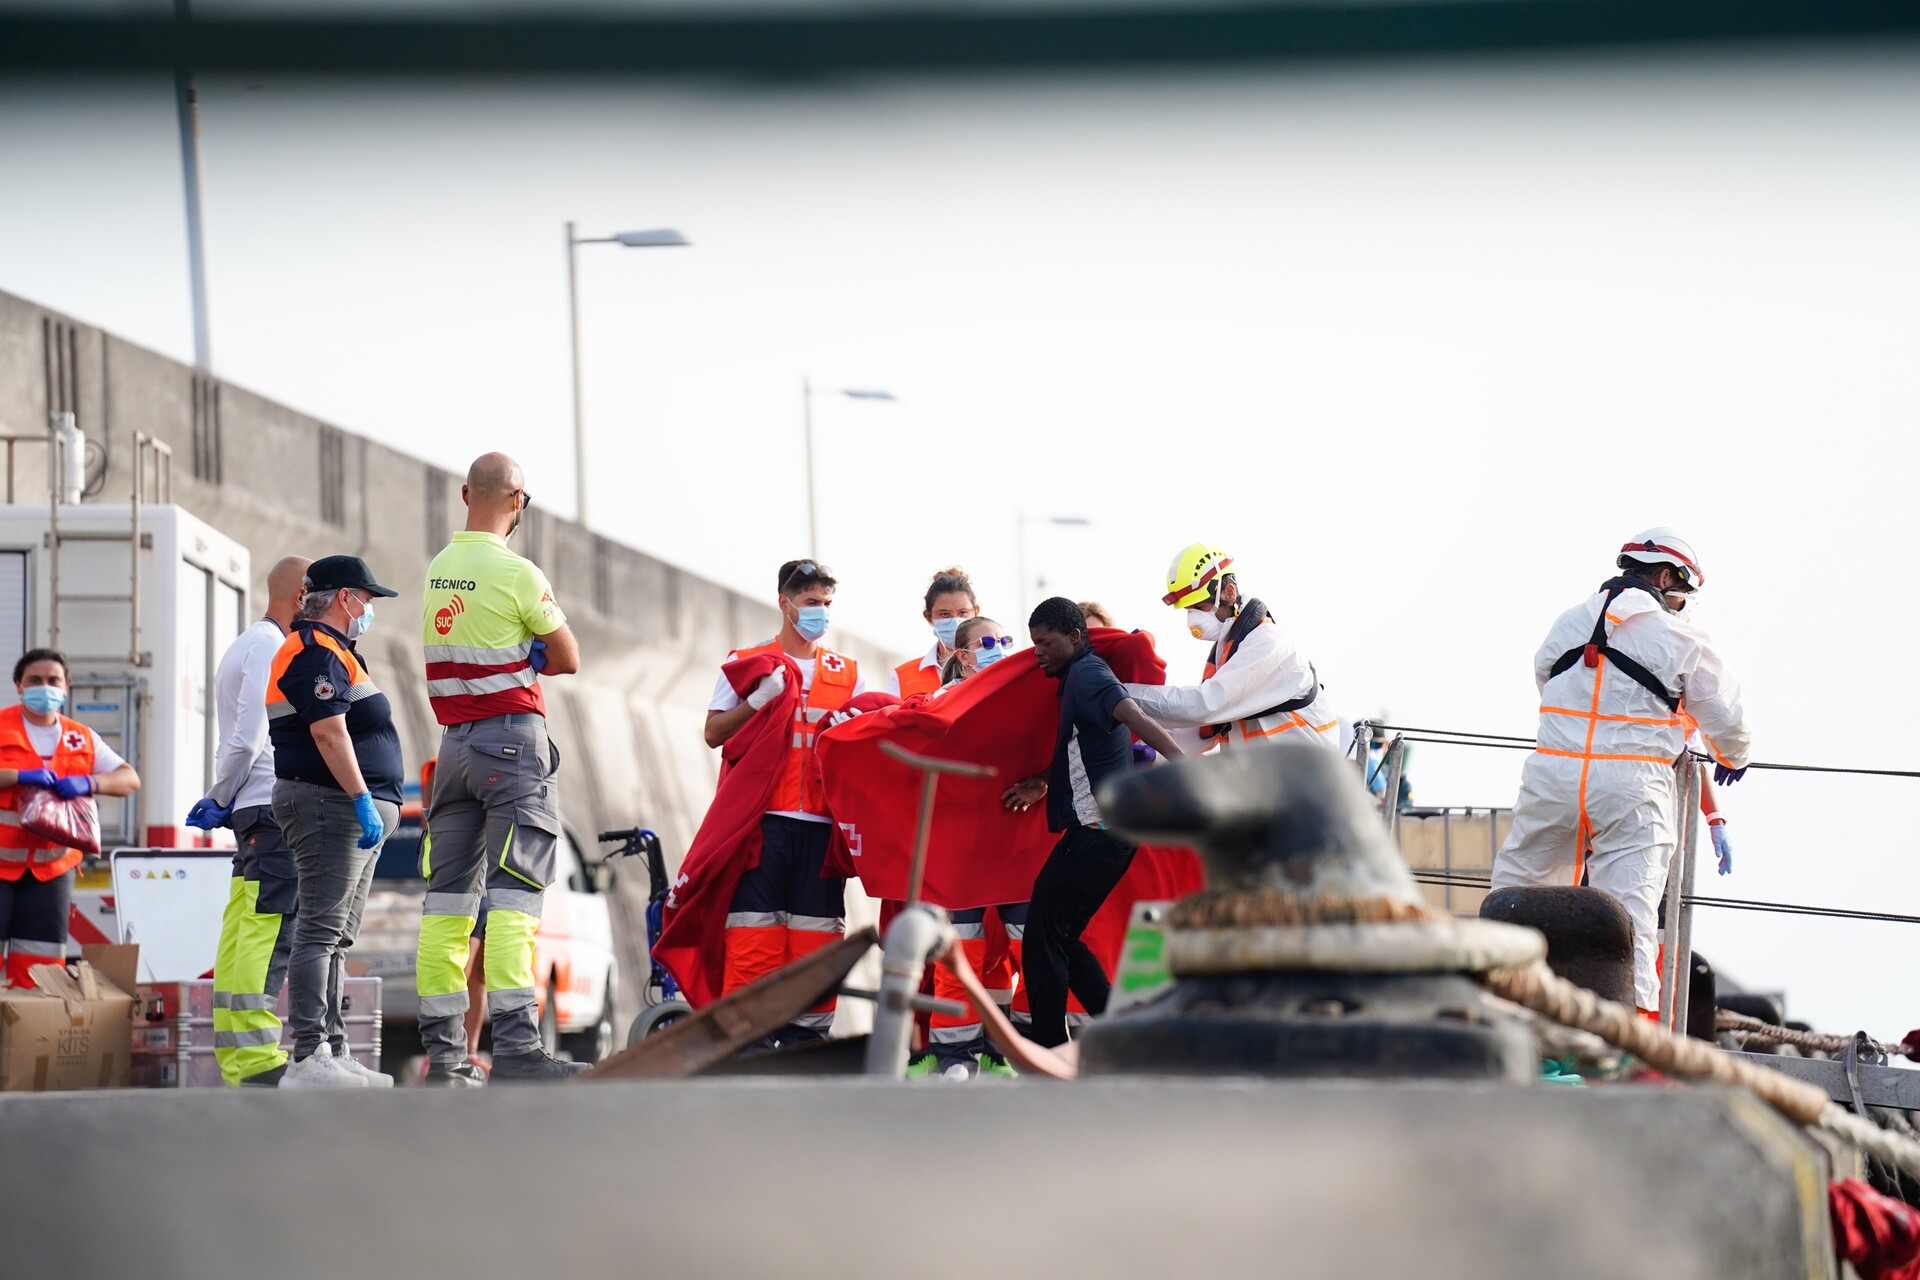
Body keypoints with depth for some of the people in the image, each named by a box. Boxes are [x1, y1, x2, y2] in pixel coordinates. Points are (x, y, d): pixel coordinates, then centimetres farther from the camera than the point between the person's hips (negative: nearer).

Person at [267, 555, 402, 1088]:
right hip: (329, 803, -11)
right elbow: (328, 730, -22)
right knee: (319, 930, -14)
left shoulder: (332, 651, 23)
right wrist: (363, 799, -25)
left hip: (353, 810, 11)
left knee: (336, 938, 11)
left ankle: (333, 1051, 14)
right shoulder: (317, 652, -11)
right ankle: (307, 1058, -19)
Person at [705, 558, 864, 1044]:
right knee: (753, 931, -9)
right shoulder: (747, 663, 12)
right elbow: (714, 732, 4)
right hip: (762, 818, -2)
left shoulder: (846, 673, 19)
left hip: (822, 823, 2)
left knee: (816, 932, -2)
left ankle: (806, 1040, 1)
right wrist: (759, 699, -10)